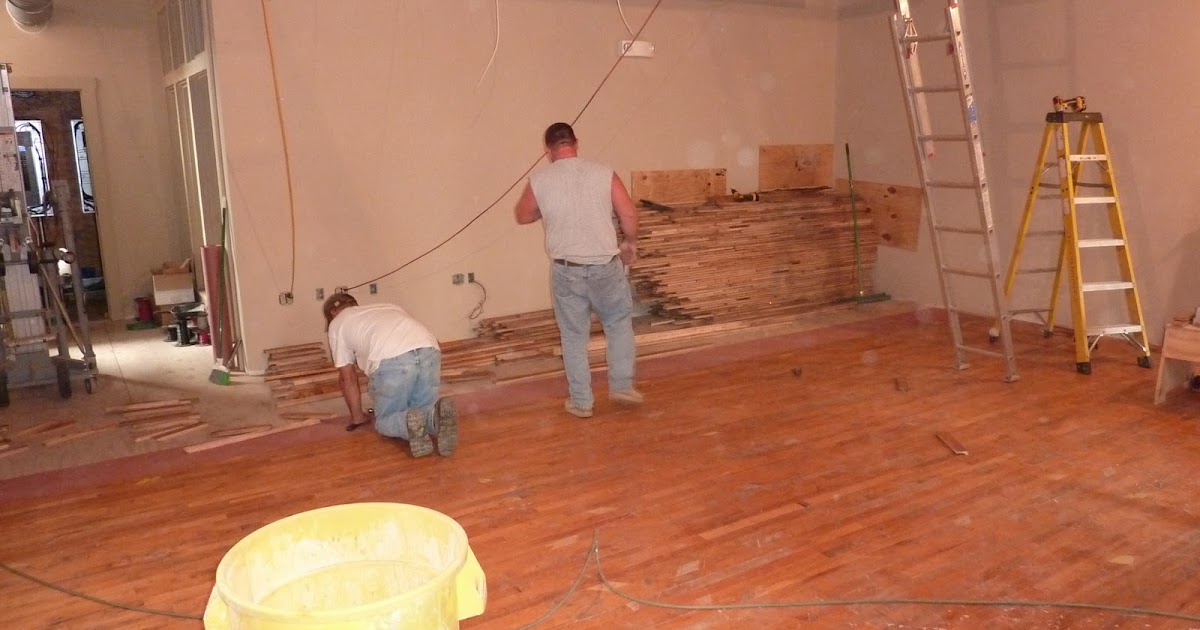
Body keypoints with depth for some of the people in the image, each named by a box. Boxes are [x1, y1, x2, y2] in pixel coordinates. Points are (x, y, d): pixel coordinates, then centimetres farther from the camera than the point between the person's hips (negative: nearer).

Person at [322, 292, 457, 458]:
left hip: (392, 360, -4)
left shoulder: (337, 324, 27)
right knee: (422, 409, 22)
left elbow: (348, 378, 25)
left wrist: (357, 416, 38)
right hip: (430, 351, 4)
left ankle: (411, 422, -16)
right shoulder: (387, 308, 41)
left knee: (385, 420, 16)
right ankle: (437, 415, -13)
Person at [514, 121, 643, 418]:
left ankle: (581, 401, 19)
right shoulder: (603, 173, -4)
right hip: (606, 265, 0)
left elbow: (522, 216, 13)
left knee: (574, 336, 12)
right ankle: (621, 385, 22)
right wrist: (630, 243, 12)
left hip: (566, 270, 0)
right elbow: (629, 215, -6)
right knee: (619, 323, 22)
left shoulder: (539, 180, -3)